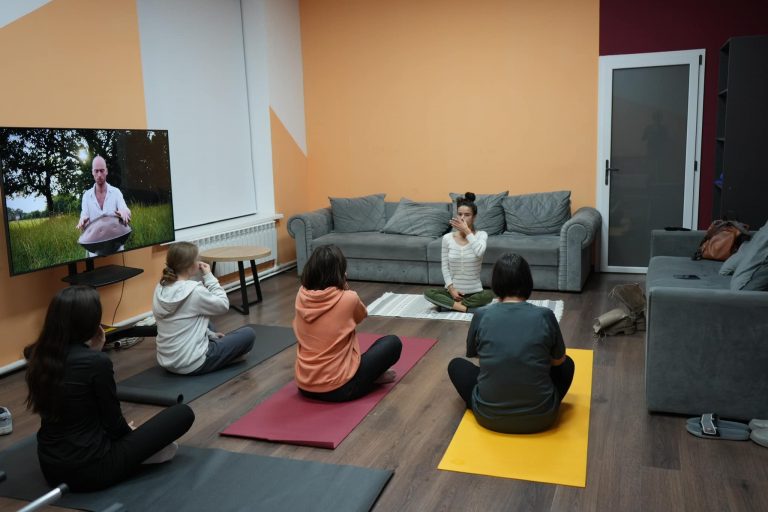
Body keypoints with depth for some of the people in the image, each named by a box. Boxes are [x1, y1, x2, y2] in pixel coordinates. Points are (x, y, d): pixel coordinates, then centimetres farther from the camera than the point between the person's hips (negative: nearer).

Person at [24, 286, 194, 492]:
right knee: (183, 413, 0)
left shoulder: (36, 355, -3)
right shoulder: (97, 361, -23)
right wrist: (128, 433, 13)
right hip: (90, 469, -7)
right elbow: (112, 419, -9)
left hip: (50, 466, 7)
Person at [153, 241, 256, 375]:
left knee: (207, 323, 35)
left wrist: (210, 334, 19)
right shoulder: (194, 291, -23)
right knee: (248, 334, 8)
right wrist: (209, 276, -2)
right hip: (192, 364, -8)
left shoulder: (160, 289, 0)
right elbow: (223, 306, -6)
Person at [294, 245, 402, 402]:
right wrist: (345, 286, 7)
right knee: (393, 343, 9)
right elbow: (362, 315, 10)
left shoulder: (301, 296, -3)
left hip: (304, 386, 6)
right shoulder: (348, 298, -15)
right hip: (339, 389, -5)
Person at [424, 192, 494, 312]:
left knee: (488, 295, -33)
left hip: (474, 291, -1)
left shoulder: (481, 235, -5)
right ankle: (466, 308, -24)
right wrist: (451, 288, -11)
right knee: (428, 293, -24)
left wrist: (467, 231, -23)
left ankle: (450, 304, -19)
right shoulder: (447, 238, -1)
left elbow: (479, 252, -28)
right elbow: (445, 267, 1)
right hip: (453, 289, 1)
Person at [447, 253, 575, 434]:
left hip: (489, 417, 0)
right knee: (567, 364, 27)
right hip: (540, 417, 0)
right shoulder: (545, 315, -8)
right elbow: (559, 360, 9)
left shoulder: (481, 316, -7)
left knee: (456, 365, 25)